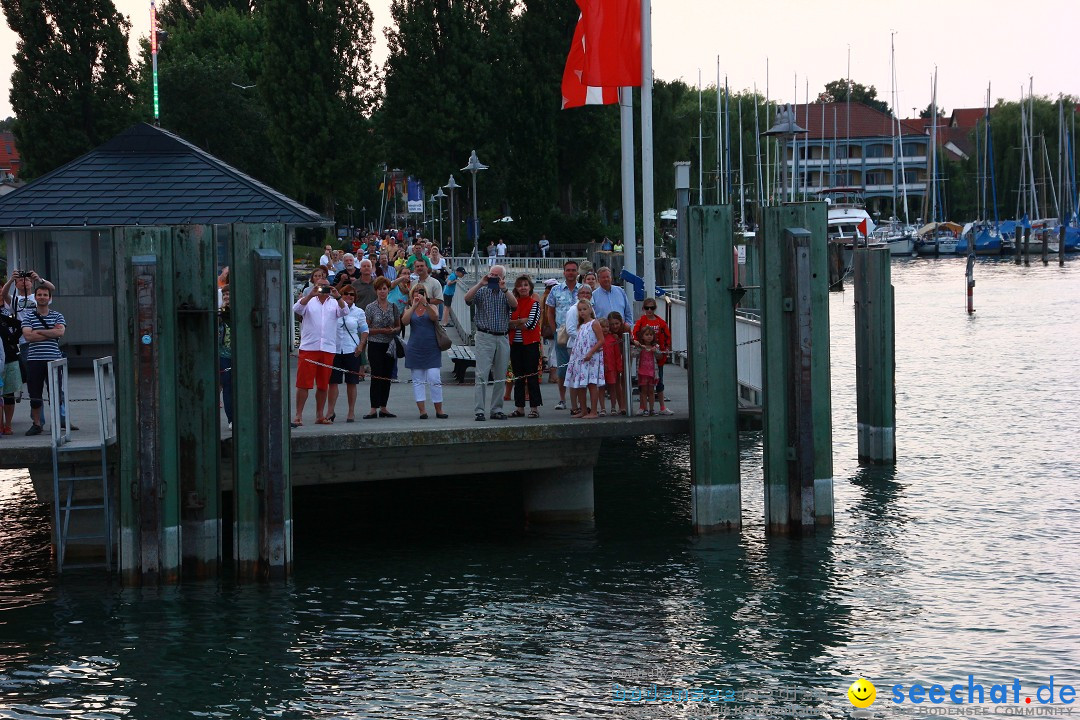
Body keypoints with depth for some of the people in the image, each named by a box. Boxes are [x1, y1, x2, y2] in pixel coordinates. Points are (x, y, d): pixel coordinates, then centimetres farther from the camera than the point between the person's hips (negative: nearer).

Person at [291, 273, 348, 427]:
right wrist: (311, 295, -26)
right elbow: (297, 309, -12)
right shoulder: (309, 301, 7)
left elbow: (344, 312, -7)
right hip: (308, 348, -2)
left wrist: (338, 297, -24)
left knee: (323, 384, 9)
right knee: (303, 383, -6)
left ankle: (320, 415, 17)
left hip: (328, 349, 2)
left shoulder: (334, 303, 12)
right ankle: (298, 415, -4)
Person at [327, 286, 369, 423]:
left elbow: (364, 330, 8)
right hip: (335, 349, 0)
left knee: (351, 383, 5)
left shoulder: (358, 312, 6)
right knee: (333, 381, -2)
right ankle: (330, 411, 1)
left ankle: (351, 412, 12)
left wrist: (361, 345, -3)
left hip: (352, 350, 0)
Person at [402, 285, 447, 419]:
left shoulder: (431, 307, 8)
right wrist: (414, 306, -15)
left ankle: (439, 410, 0)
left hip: (431, 349, -1)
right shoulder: (409, 309, 10)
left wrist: (425, 304, -25)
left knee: (435, 380, -6)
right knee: (418, 380, 0)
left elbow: (435, 317, -13)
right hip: (415, 350, 1)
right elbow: (405, 321, -9)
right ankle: (422, 410, 2)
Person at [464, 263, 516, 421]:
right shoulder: (481, 291, 7)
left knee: (500, 377, 6)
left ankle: (497, 409, 13)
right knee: (482, 375, -9)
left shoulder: (506, 294, 12)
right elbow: (467, 298, -12)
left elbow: (514, 305, -9)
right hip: (485, 337, -3)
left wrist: (503, 289, -17)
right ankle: (480, 410, -10)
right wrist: (480, 284, -15)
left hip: (502, 338, 3)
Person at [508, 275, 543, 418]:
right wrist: (520, 322, -15)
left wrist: (513, 324, -6)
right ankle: (519, 407, 15)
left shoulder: (534, 304, -2)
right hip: (515, 344, 5)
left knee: (532, 376, -3)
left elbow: (531, 324, -13)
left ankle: (534, 408, 2)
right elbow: (506, 322, 0)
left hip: (530, 343, -5)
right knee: (518, 377, 9)